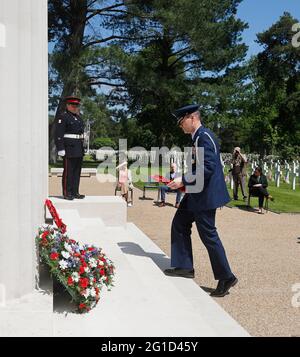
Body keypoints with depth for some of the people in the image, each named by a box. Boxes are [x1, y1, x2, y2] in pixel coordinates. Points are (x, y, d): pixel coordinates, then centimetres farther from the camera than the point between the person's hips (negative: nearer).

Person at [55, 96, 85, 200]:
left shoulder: (78, 118, 18)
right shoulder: (63, 117, -7)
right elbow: (58, 135, -13)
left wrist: (82, 148, 20)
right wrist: (61, 150, -20)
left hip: (79, 150, 8)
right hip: (69, 149, -8)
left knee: (77, 171, 9)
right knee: (68, 171, -4)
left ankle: (75, 192, 15)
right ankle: (67, 193, 2)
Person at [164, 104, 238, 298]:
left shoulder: (204, 137, -18)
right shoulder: (199, 136, 13)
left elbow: (208, 168, -26)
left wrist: (184, 180, -22)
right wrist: (184, 179, 11)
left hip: (205, 195, -10)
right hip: (197, 194, 10)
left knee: (208, 235, -2)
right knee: (179, 224, 15)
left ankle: (226, 277, 10)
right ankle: (184, 266, 24)